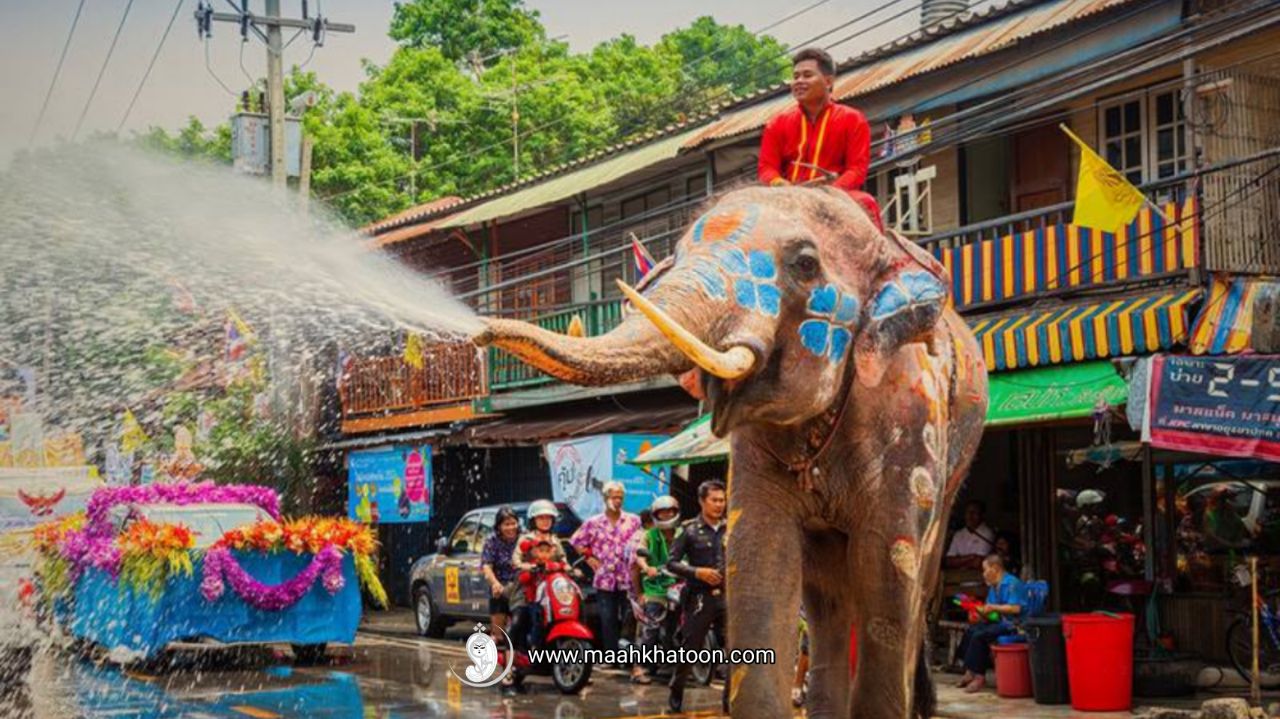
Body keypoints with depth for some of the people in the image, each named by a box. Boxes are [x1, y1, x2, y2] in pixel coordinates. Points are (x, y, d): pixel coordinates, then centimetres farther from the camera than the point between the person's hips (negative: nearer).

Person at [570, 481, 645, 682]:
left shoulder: (634, 521, 5)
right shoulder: (593, 523, 6)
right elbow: (576, 541, 13)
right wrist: (589, 557, 5)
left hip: (628, 578, -1)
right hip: (605, 579, 1)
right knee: (608, 622, 7)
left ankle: (635, 664, -7)